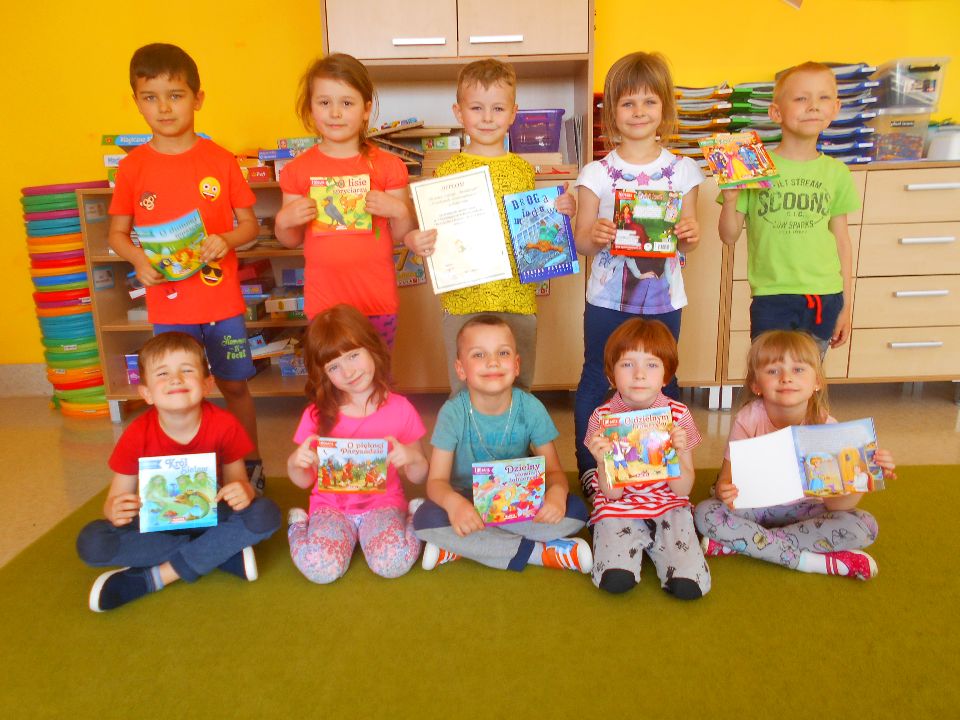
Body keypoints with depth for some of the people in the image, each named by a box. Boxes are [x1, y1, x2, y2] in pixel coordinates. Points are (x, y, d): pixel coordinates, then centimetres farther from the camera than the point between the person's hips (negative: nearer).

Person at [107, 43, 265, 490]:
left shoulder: (221, 161, -2)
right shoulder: (133, 167, 1)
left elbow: (250, 224, 3)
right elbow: (117, 233, 7)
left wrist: (225, 240, -18)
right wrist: (137, 259, -13)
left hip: (222, 299, -1)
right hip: (167, 303, 1)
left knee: (234, 385, 10)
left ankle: (251, 465, 29)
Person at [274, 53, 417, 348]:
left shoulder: (387, 166, -1)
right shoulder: (298, 169, 2)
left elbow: (403, 235, 3)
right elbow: (291, 241, 10)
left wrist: (399, 211, -16)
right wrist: (284, 221, -11)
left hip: (377, 297, -1)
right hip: (324, 298, 1)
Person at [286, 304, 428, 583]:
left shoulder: (399, 408, -5)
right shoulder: (317, 415, -4)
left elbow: (418, 477, 2)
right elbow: (305, 481, 4)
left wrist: (411, 458, -22)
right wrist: (295, 463, -19)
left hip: (383, 502, -1)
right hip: (331, 505, 1)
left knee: (393, 562, -30)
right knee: (321, 567, -28)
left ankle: (413, 522, 1)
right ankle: (300, 526, 3)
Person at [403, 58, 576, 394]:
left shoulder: (524, 170, 8)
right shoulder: (449, 171, 0)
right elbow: (435, 232, 3)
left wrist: (561, 212, 0)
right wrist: (415, 241, -18)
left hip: (518, 299, 2)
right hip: (463, 300, -2)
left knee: (519, 389, 13)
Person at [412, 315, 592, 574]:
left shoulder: (531, 408, -12)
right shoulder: (453, 412, -16)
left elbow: (554, 470, -7)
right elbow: (437, 480, -16)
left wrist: (557, 492, -32)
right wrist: (453, 503, -41)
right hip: (466, 502, -1)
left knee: (575, 510, -24)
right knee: (427, 518, -31)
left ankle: (459, 547, -19)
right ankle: (539, 551, -22)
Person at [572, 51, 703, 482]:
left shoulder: (683, 171, 1)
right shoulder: (595, 174, -4)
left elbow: (686, 241, 7)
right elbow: (580, 242, -2)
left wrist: (690, 234, -16)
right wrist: (595, 235, -23)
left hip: (663, 299, 1)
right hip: (607, 299, -1)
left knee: (662, 384, 14)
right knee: (594, 383, 8)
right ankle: (588, 470, 25)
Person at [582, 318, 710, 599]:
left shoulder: (678, 415, -6)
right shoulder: (603, 417, -8)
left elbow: (683, 488, -5)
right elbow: (612, 492, -8)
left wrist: (678, 453, -24)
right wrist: (602, 460, -29)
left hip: (668, 505, 1)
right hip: (620, 507, -1)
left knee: (690, 585, -19)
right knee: (615, 581, -24)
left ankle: (651, 542, 10)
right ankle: (640, 542, 8)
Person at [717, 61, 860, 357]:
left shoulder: (837, 173, 3)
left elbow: (841, 241, 9)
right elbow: (729, 236, -2)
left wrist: (846, 305, 10)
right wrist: (730, 198, -21)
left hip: (824, 298, 3)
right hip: (771, 298, -2)